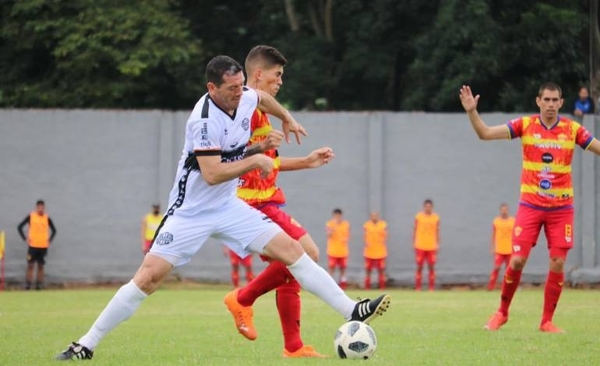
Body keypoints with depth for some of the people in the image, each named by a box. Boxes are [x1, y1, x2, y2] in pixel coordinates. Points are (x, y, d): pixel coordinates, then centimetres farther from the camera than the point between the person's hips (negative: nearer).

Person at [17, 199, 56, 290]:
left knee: (41, 266, 5)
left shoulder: (47, 218, 5)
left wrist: (49, 240, 6)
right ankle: (28, 284, -3)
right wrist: (25, 239, -4)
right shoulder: (31, 216, -1)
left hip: (43, 246, 2)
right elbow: (20, 227, 2)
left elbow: (54, 230, 18)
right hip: (33, 245, -2)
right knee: (30, 265, -4)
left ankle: (39, 284, 9)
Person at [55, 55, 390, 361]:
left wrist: (287, 119, 32)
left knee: (291, 249, -2)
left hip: (228, 207, 7)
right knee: (149, 276, -12)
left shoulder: (245, 98, -3)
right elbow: (212, 174, -30)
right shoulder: (204, 120, -26)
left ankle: (351, 310, 2)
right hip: (191, 212, -6)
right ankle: (87, 345, -4)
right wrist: (255, 161, -20)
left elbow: (262, 97, 24)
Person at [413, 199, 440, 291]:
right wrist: (413, 243, 2)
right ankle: (418, 288, 6)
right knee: (419, 267, 1)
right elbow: (414, 230, 5)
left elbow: (437, 232, 8)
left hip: (431, 246, 1)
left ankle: (431, 288, 7)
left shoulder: (436, 218, 3)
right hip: (420, 246, -1)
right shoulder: (418, 216, 0)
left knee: (431, 268, 1)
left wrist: (437, 244, 5)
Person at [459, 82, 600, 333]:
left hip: (561, 207, 1)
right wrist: (472, 112, -22)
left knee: (558, 265, -3)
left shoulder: (572, 129, -1)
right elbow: (485, 133, -7)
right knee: (517, 260, -6)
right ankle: (502, 313, 15)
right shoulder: (525, 125, -3)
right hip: (530, 205, -1)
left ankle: (547, 321, 9)